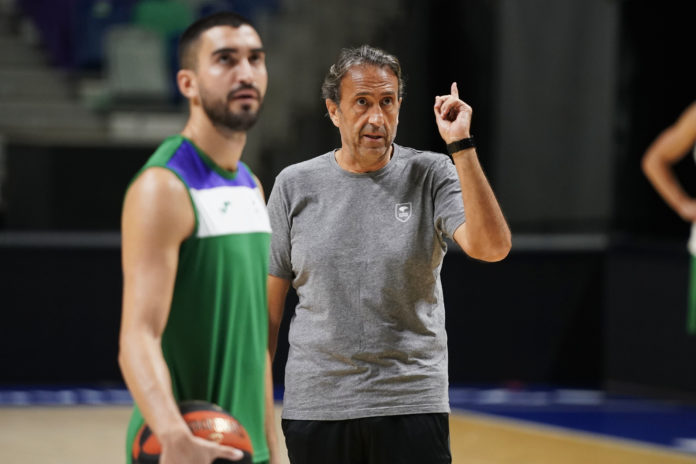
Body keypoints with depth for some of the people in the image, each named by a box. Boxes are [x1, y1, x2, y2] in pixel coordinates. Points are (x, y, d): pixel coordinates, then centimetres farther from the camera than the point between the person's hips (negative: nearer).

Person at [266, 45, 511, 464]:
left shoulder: (430, 176, -1)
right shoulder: (295, 186, 4)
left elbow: (492, 247, -19)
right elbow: (268, 309, 8)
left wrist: (462, 146, -21)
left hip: (413, 403, -2)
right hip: (314, 408, 2)